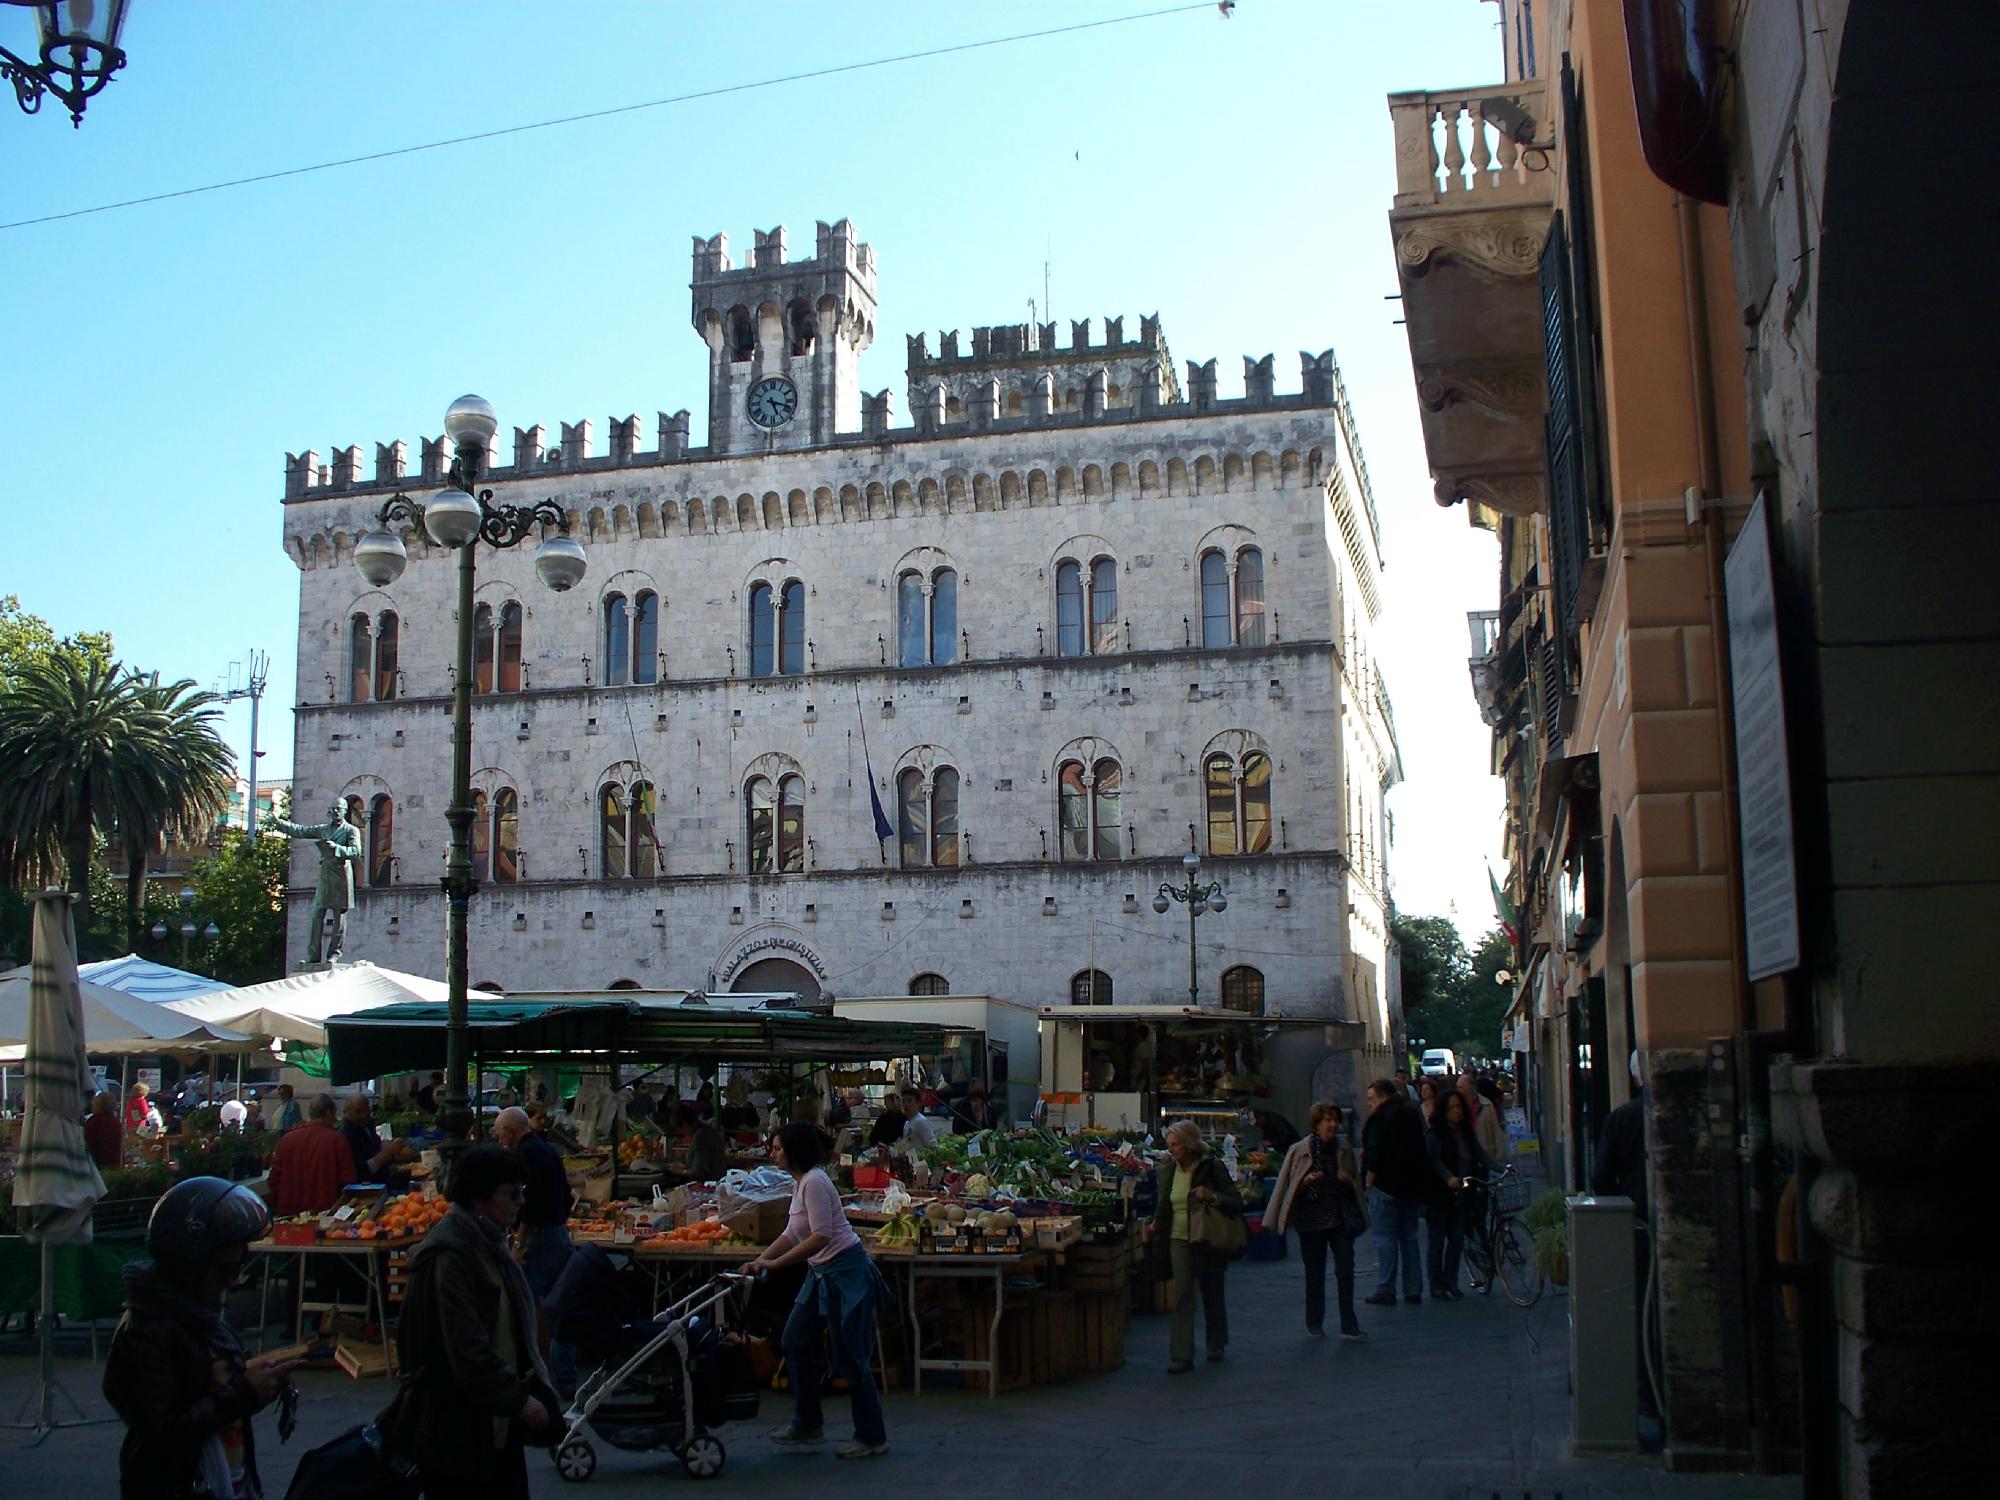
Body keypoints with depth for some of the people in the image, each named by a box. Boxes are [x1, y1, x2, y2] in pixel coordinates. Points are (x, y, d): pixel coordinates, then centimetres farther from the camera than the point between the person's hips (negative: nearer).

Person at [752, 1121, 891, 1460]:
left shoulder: (814, 1183, -19)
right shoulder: (799, 1183, 12)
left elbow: (821, 1236, -25)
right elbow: (792, 1234, 18)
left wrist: (775, 1264, -24)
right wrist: (759, 1260, 10)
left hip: (845, 1272, -10)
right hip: (823, 1274, 10)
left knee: (849, 1357, -3)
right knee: (795, 1343, 14)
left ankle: (872, 1438, 7)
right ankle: (807, 1424, 25)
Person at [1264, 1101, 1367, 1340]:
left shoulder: (1343, 1149, 4)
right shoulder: (1299, 1151, -5)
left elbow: (1355, 1184, 15)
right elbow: (1289, 1187, -1)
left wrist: (1347, 1180, -7)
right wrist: (1307, 1181, -20)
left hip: (1340, 1219, 2)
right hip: (1310, 1220, -2)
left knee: (1345, 1271, -7)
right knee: (1314, 1275, 7)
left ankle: (1349, 1326, 0)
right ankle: (1314, 1324, 21)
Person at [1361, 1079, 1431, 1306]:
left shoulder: (1381, 1117, -12)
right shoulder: (1412, 1114, 13)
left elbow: (1375, 1154, -18)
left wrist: (1368, 1183, -11)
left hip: (1386, 1186, -8)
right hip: (1413, 1186, 8)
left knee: (1385, 1239, -3)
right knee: (1409, 1238, 13)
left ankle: (1385, 1290, -3)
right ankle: (1413, 1290, 14)